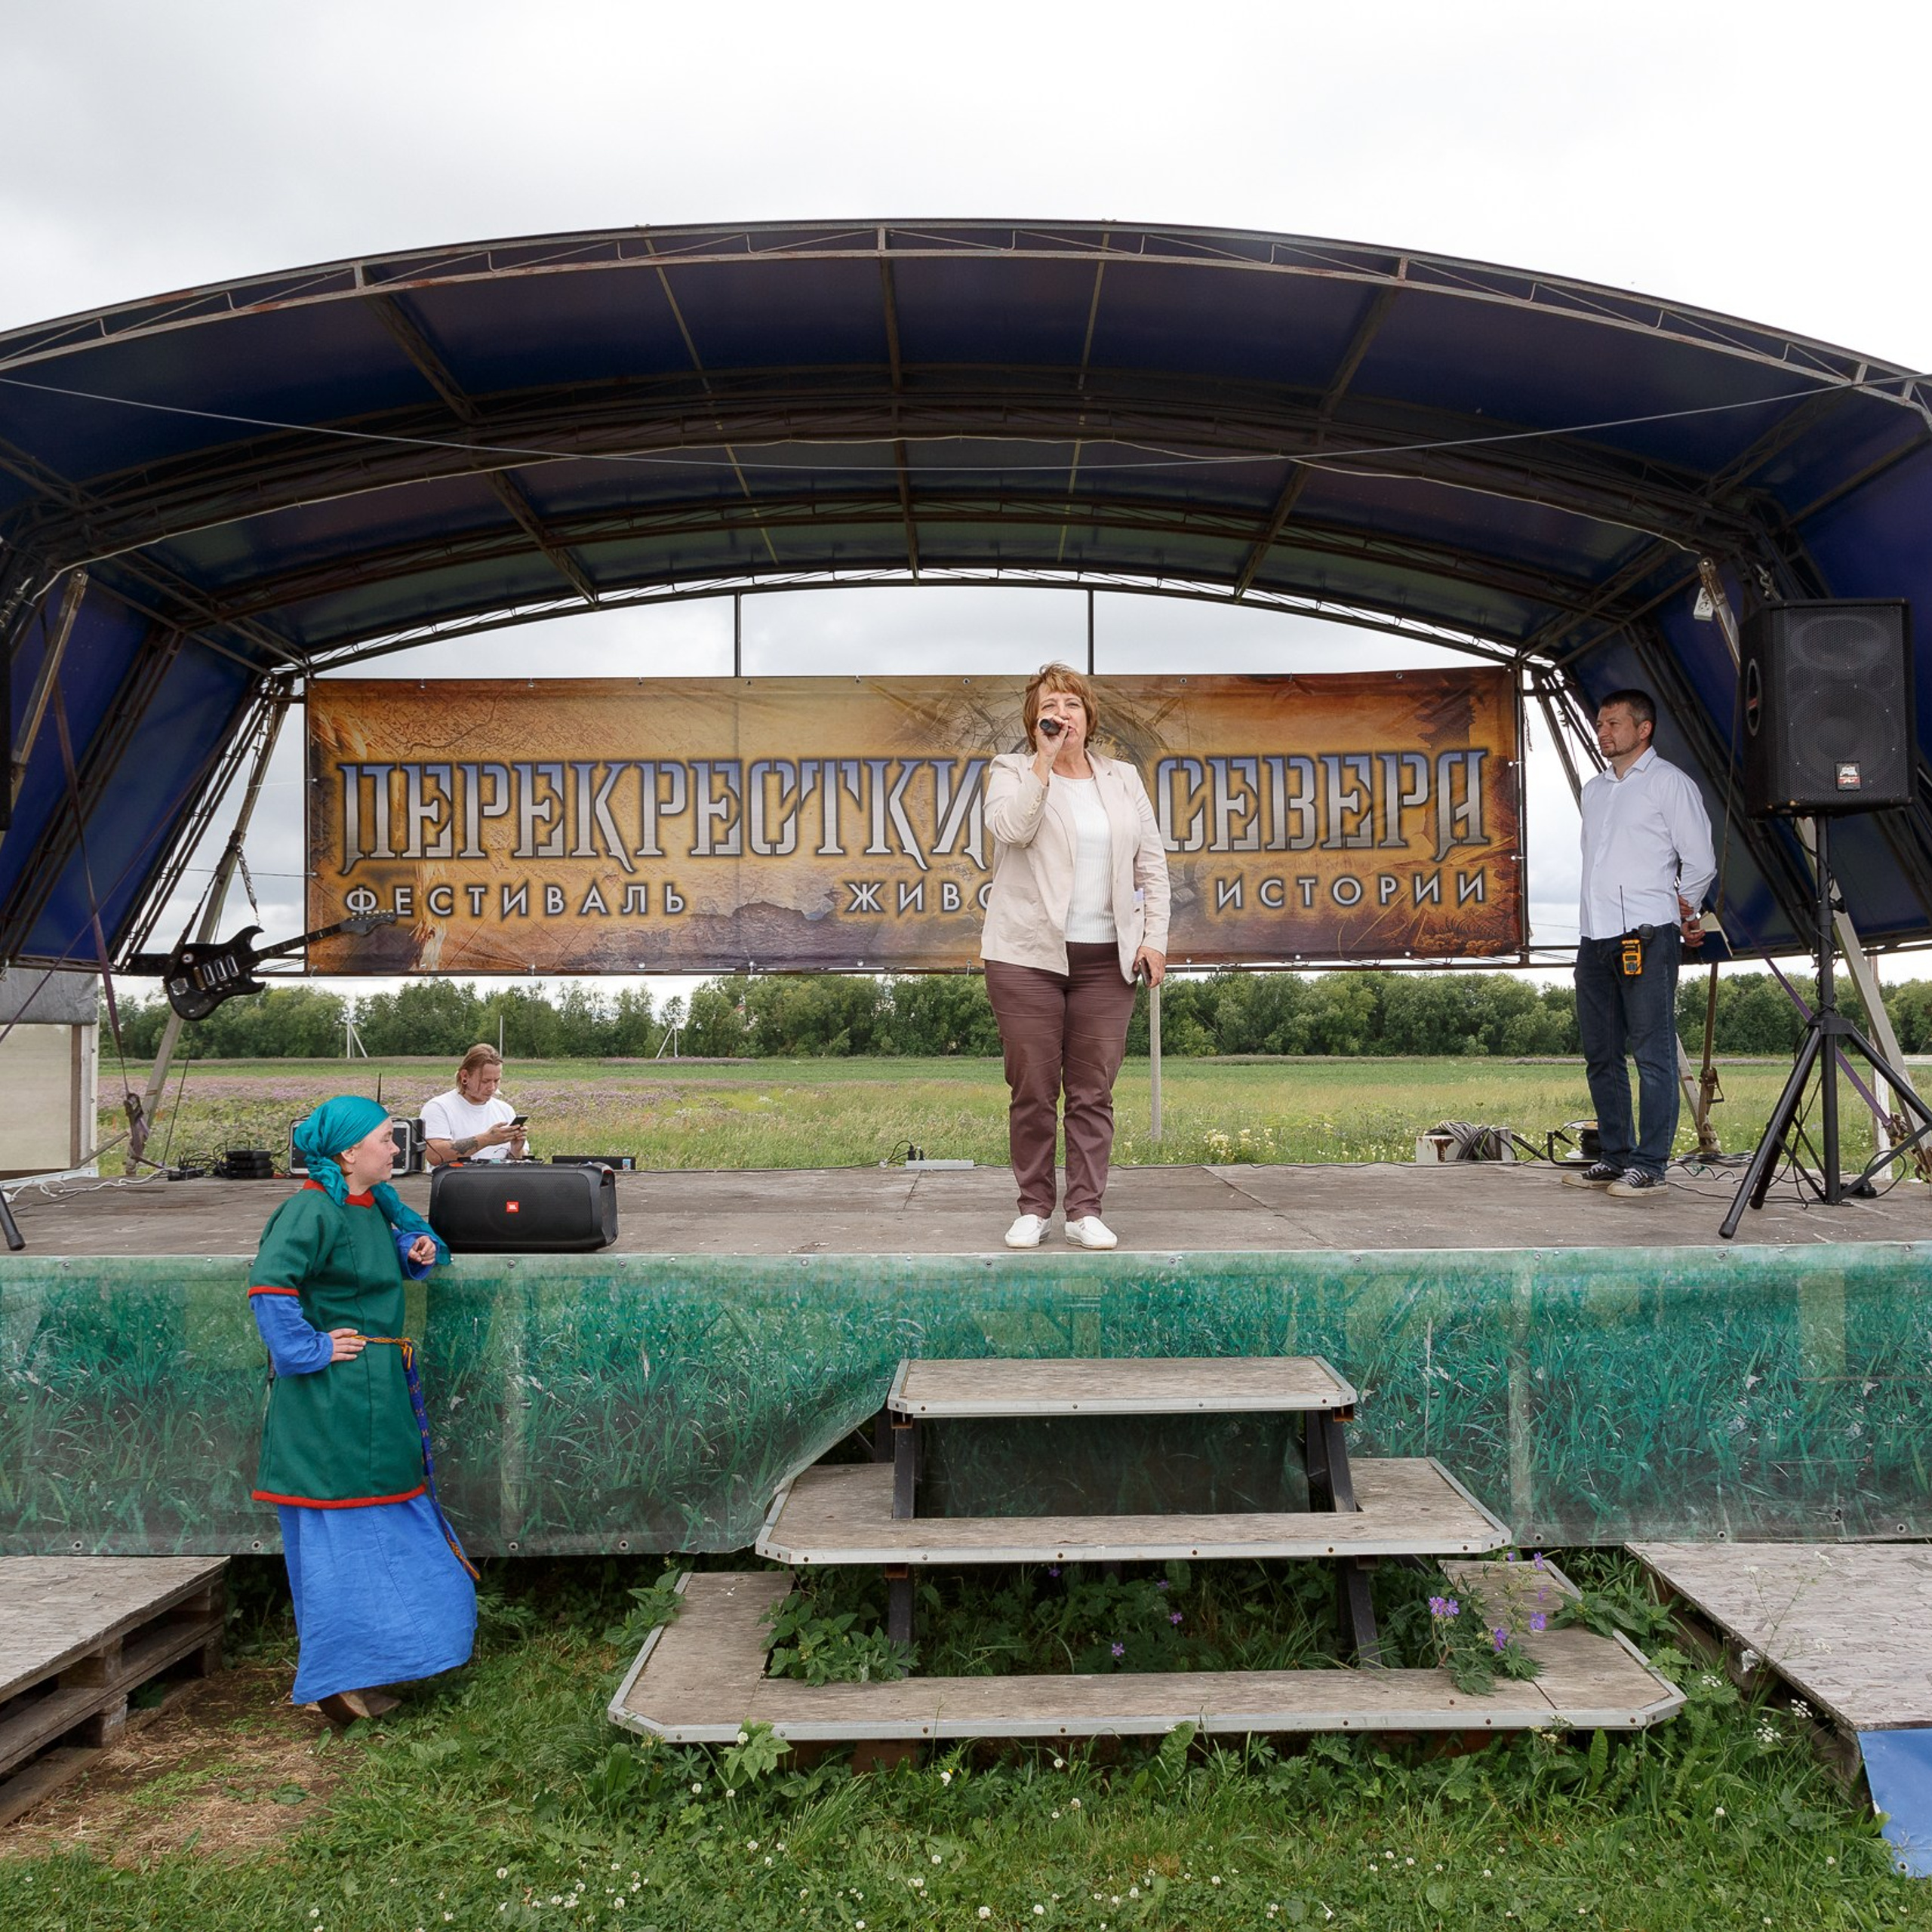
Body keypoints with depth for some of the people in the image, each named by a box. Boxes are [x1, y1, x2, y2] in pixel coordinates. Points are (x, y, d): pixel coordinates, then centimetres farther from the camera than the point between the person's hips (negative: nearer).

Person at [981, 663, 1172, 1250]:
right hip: (1028, 956, -2)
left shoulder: (1124, 780, 14)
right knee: (1033, 1091, 1)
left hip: (1105, 959, 2)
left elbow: (1152, 865, 13)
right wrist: (1044, 760, -13)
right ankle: (1033, 1208, 12)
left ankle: (1085, 1211, 8)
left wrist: (1154, 936, 3)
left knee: (1093, 1092, 2)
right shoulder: (1013, 772, 5)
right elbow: (1011, 827, -16)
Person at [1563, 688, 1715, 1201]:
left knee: (1653, 1054, -7)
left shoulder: (1669, 783, 1)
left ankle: (1650, 1167, -6)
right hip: (1595, 936, 7)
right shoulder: (1593, 790, 20)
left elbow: (1700, 862, 1)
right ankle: (1614, 1157, 17)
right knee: (1601, 1056, 9)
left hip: (1646, 935, -7)